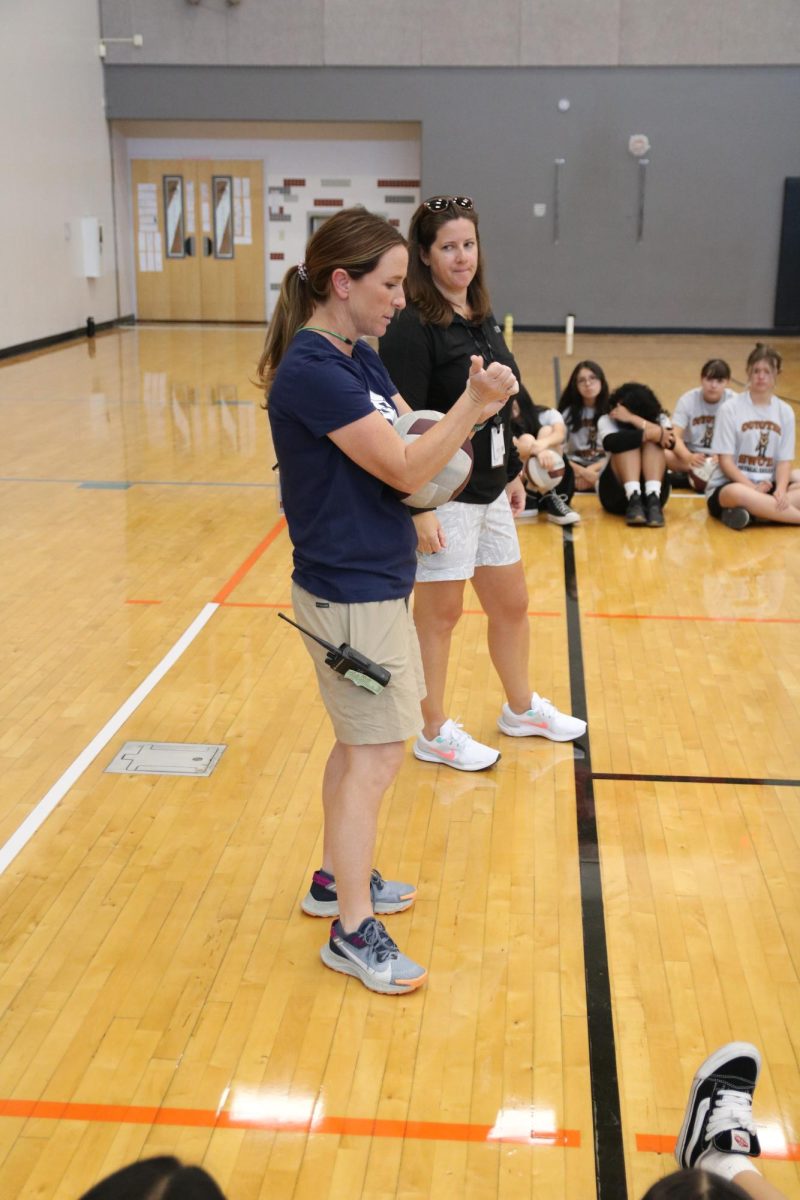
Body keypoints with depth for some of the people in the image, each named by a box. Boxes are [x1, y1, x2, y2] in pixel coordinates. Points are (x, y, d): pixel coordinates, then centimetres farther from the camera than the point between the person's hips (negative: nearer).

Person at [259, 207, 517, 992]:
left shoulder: (358, 359, 9)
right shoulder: (311, 372, -21)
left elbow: (414, 444, 7)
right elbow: (405, 469, -22)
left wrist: (472, 406, -10)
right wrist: (474, 404, -21)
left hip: (373, 581, 10)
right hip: (351, 593, -10)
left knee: (360, 744, 20)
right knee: (375, 756, -2)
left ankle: (336, 878, 36)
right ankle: (353, 930, 11)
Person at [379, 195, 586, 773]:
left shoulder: (483, 318, 8)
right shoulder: (413, 328, -17)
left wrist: (513, 474, 18)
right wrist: (419, 508, -23)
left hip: (489, 491, 8)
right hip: (444, 497, -8)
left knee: (512, 604, 20)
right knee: (440, 615, 5)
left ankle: (522, 709, 40)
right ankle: (435, 734, 23)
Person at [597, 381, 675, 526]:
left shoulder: (659, 418, 0)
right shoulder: (607, 420, -3)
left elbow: (670, 442, -23)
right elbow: (610, 442, -27)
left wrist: (633, 419, -27)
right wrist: (649, 434, -32)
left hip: (651, 489, 1)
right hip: (616, 491, -1)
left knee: (653, 442, -22)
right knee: (627, 441, -23)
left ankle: (653, 501, -38)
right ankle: (634, 501, -39)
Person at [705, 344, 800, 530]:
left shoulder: (785, 412, 6)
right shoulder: (732, 409, -5)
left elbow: (784, 460, 4)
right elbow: (725, 461, -8)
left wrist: (780, 490, -17)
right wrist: (753, 488, -21)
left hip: (767, 487, 4)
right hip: (728, 486, -4)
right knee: (738, 493, -40)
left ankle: (752, 512, -30)